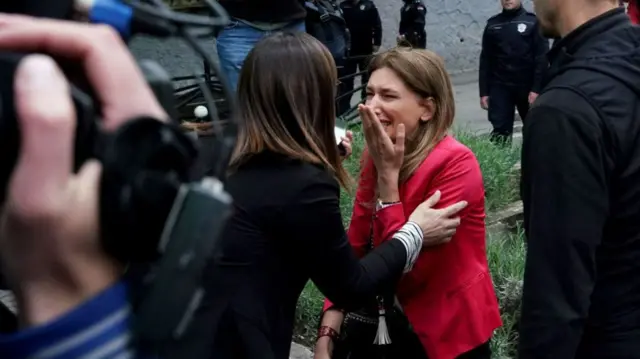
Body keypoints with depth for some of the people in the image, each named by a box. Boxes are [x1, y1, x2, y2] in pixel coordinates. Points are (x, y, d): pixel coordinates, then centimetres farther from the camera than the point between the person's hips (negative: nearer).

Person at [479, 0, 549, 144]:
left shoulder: (533, 22, 0)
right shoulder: (492, 25, 8)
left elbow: (542, 58, -6)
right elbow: (485, 60, 8)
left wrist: (537, 88, -14)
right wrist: (484, 92, 3)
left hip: (527, 87, -1)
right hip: (499, 87, 2)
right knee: (500, 131, -2)